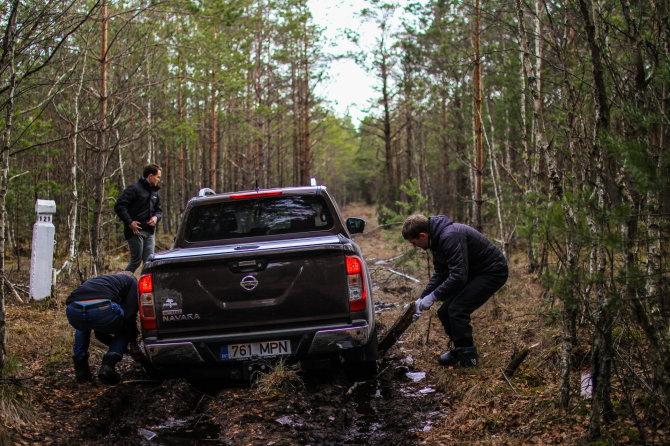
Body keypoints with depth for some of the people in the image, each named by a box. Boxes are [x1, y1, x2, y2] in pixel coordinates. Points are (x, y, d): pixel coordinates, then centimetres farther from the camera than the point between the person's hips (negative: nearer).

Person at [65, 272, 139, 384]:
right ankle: (108, 364, 6)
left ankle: (80, 367, 29)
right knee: (124, 330, 28)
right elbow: (129, 315, 12)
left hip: (73, 311, 5)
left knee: (82, 326, 43)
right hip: (103, 310, -5)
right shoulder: (132, 281, 28)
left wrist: (111, 341, 56)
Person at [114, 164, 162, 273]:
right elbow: (119, 206, -13)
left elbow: (159, 210, 27)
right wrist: (130, 222, -18)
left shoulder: (154, 192, 19)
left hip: (149, 232, 7)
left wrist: (156, 217, 3)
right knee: (136, 261, -3)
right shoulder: (134, 188, -7)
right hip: (136, 231, -7)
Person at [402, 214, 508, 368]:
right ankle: (459, 349, 22)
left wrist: (434, 296, -24)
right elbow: (440, 274, 12)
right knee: (445, 312, 5)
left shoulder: (450, 237, -29)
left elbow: (458, 276, -32)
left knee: (457, 310, -18)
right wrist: (422, 298, 4)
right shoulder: (437, 237, 3)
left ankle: (467, 358, -4)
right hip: (474, 273, 10)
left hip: (493, 272, -10)